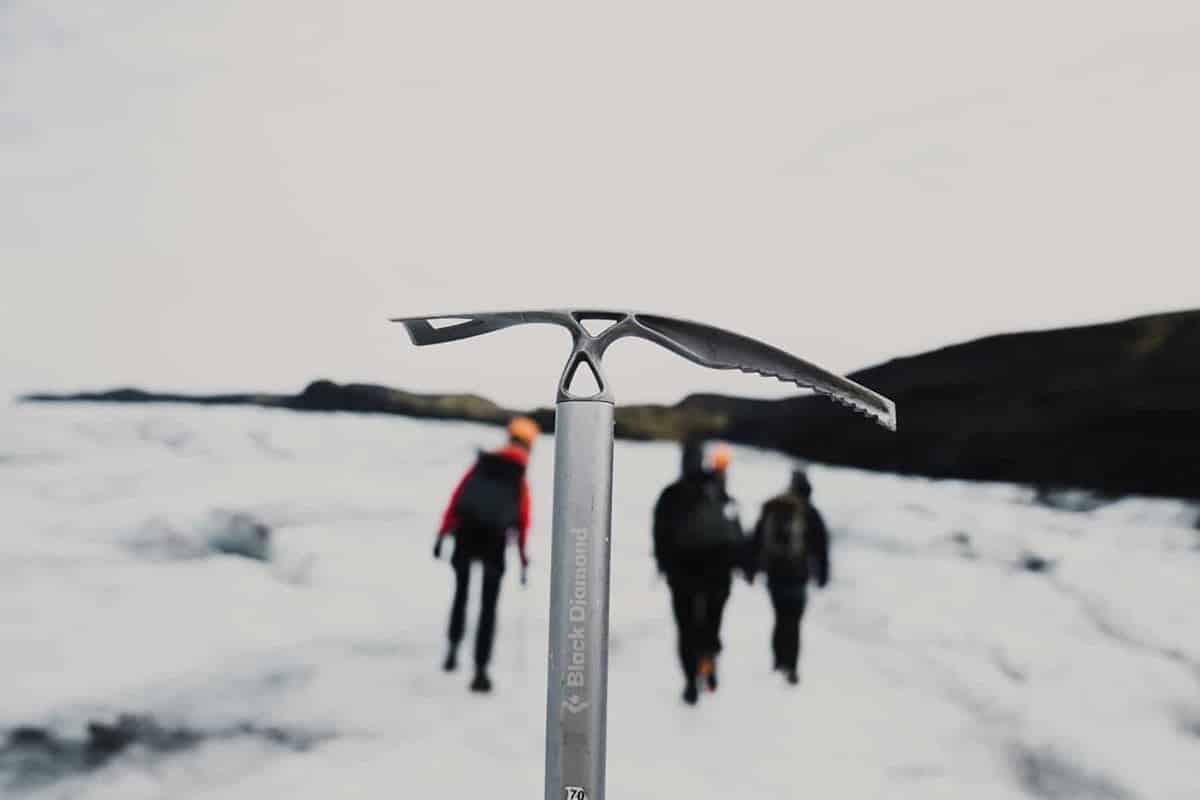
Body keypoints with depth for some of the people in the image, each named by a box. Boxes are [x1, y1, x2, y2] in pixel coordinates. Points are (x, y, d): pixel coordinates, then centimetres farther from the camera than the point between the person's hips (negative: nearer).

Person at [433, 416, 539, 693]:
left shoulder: (481, 466, 5)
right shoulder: (520, 479, -1)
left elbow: (456, 499, 2)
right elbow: (523, 521, -5)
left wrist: (442, 533, 4)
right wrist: (523, 557, 1)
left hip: (465, 537, 2)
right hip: (494, 544, -2)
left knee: (461, 594, 26)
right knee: (488, 608, 5)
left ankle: (453, 650, 24)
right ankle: (481, 670, -2)